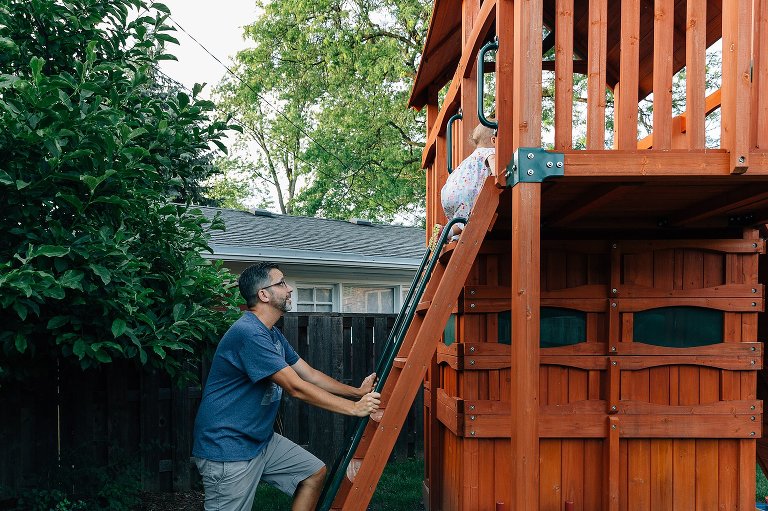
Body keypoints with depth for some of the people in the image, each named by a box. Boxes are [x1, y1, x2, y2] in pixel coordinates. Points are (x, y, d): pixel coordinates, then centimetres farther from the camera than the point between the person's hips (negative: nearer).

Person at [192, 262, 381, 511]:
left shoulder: (273, 335, 11)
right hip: (227, 448, -10)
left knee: (314, 472, 10)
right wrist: (354, 408, -21)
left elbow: (310, 374, 12)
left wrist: (357, 392, 1)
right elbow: (297, 387, -25)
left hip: (261, 440, 10)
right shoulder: (249, 333, -24)